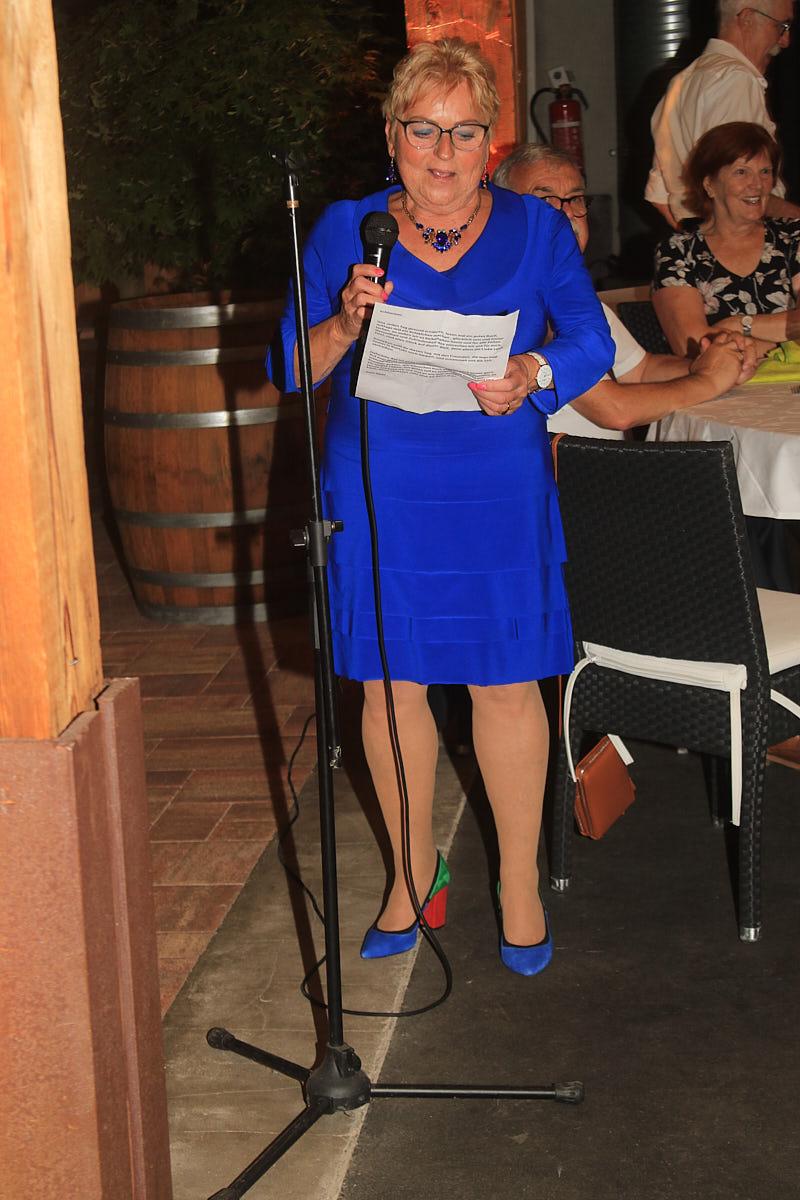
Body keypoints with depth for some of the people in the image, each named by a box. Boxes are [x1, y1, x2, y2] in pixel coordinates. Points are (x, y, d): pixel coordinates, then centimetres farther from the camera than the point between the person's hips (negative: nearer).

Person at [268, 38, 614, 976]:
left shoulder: (535, 229, 4)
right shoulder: (345, 230, 3)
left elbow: (593, 343, 1)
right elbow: (291, 367, 1)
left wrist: (534, 373, -19)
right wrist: (347, 323, -19)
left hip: (498, 493, 0)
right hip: (377, 495, 1)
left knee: (505, 683, 5)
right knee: (391, 684, 9)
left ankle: (520, 883, 23)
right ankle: (414, 872, 28)